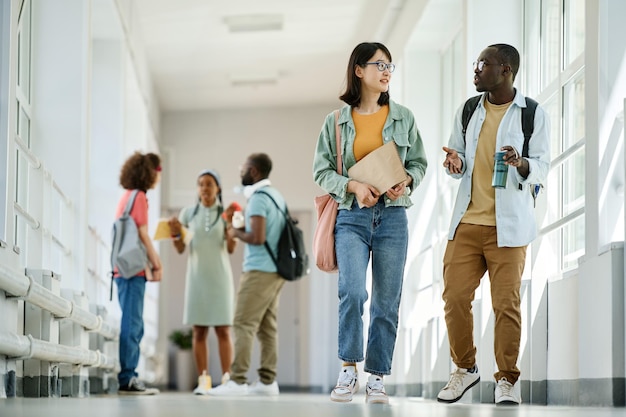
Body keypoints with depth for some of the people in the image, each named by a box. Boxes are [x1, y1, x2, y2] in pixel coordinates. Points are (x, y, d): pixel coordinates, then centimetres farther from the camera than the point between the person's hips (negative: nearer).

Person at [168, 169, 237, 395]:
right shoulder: (188, 213, 6)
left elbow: (231, 249, -5)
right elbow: (180, 249, 6)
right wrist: (175, 233, -13)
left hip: (220, 276, -1)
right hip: (196, 276, 1)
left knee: (223, 330, -4)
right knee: (199, 331, -2)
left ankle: (226, 379, -3)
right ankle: (203, 380, 1)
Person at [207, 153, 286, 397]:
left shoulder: (258, 198, -13)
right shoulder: (276, 196, 16)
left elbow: (257, 237, -21)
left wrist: (236, 232, -4)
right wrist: (243, 224, 16)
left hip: (259, 271, -9)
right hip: (275, 270, 9)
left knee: (244, 325, -9)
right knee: (268, 327, 7)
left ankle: (238, 381, -12)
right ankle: (267, 381, 6)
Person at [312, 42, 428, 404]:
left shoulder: (403, 117, 9)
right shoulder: (336, 121, 4)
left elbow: (419, 163, 13)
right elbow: (321, 171, 4)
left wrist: (406, 181, -8)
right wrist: (353, 185, -12)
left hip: (392, 216, 2)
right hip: (351, 215, -2)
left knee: (387, 302, 1)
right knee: (353, 291, -20)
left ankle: (377, 379, 10)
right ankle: (349, 371, -5)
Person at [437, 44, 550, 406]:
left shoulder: (533, 115, -1)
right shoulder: (468, 111, 11)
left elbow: (542, 168, -2)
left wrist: (521, 163, -24)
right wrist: (455, 164, -7)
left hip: (508, 223, -4)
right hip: (467, 220, 4)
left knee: (506, 302, -4)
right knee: (455, 296, -1)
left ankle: (508, 379, 8)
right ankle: (465, 368, 17)